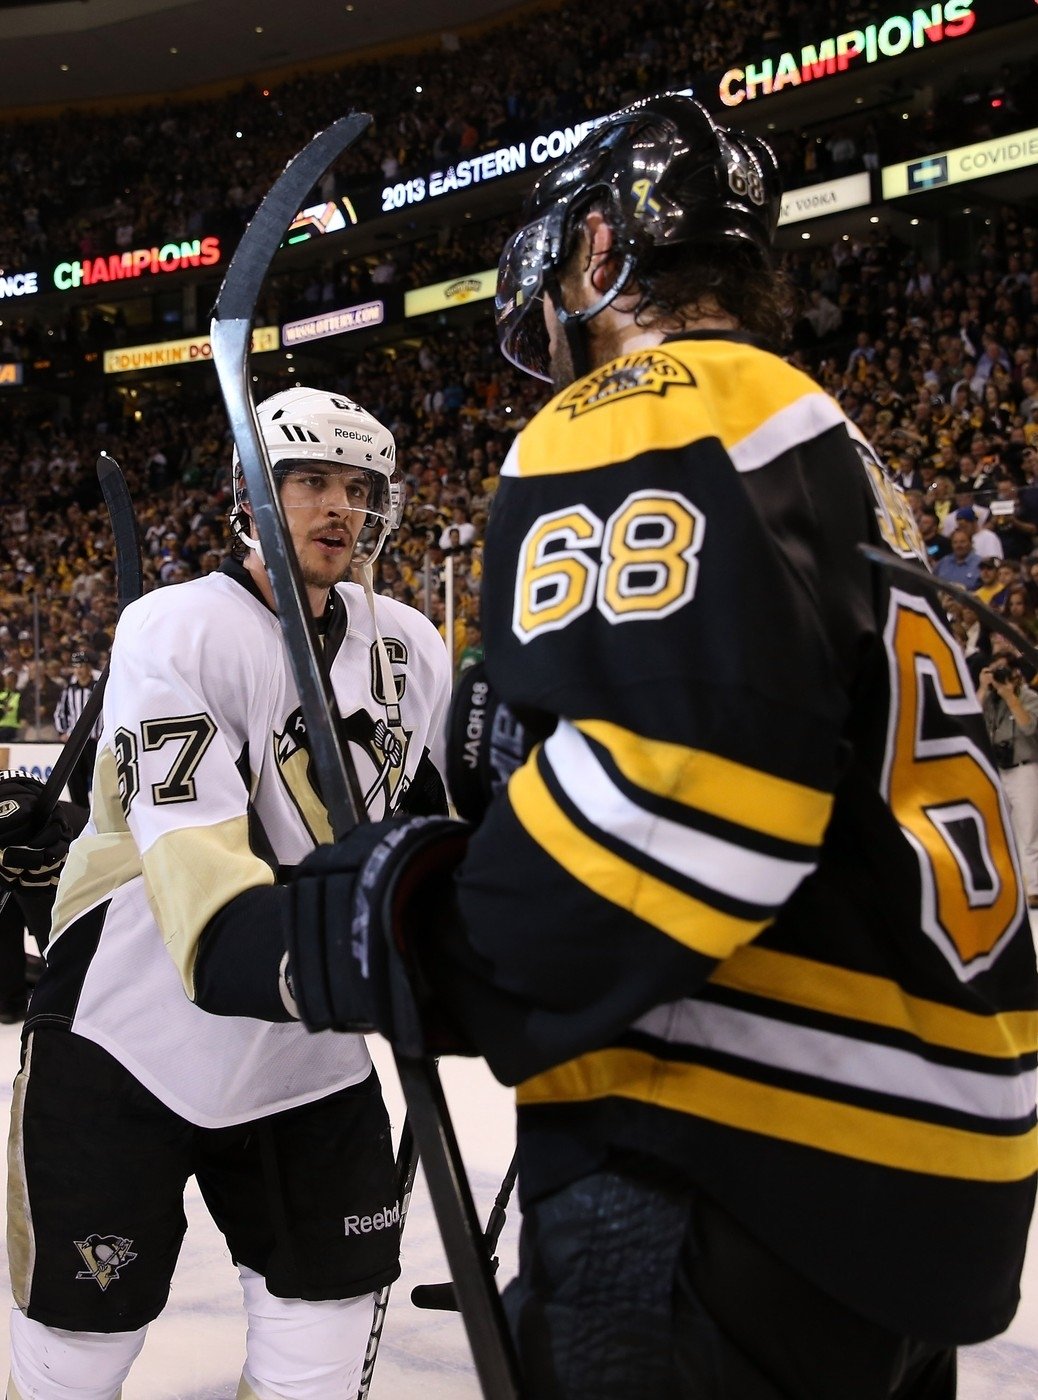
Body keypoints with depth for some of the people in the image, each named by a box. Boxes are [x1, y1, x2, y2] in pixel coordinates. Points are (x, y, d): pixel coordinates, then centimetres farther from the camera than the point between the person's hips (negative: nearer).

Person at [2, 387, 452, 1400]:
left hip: (309, 1054, 5)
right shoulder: (177, 630, -17)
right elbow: (191, 848, -30)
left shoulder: (411, 650, 1)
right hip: (129, 1041, -4)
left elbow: (431, 819, 11)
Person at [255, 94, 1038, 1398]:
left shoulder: (646, 415, -11)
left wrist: (426, 934, -14)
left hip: (747, 1170, -10)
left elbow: (689, 768, -25)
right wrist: (530, 747, 18)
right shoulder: (824, 440, 20)